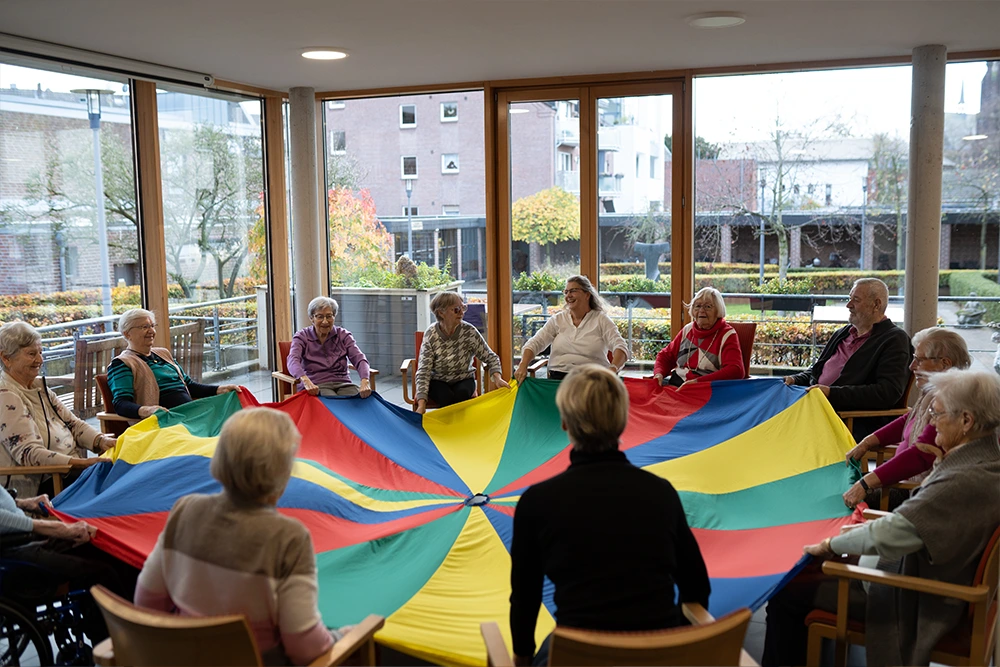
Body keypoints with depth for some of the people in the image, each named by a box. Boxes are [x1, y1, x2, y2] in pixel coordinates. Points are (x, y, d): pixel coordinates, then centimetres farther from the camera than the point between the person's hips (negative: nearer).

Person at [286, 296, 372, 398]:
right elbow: (293, 361, -16)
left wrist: (365, 381, -30)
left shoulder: (343, 335, 9)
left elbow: (359, 359, -6)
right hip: (314, 386, -3)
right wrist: (306, 381, -39)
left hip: (342, 383, 3)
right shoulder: (302, 337, 4)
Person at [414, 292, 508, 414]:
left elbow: (491, 358, -5)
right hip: (438, 382, -1)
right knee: (446, 397, -32)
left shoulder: (469, 332, -13)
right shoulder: (430, 334, -15)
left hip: (463, 380, 1)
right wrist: (421, 404, -29)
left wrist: (497, 377, -27)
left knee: (462, 393, -31)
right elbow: (423, 372, -18)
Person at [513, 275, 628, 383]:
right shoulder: (557, 320, 15)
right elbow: (534, 343, 7)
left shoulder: (601, 320, 6)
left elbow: (620, 347, -6)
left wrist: (613, 369, -27)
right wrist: (523, 366, -12)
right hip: (558, 377, 2)